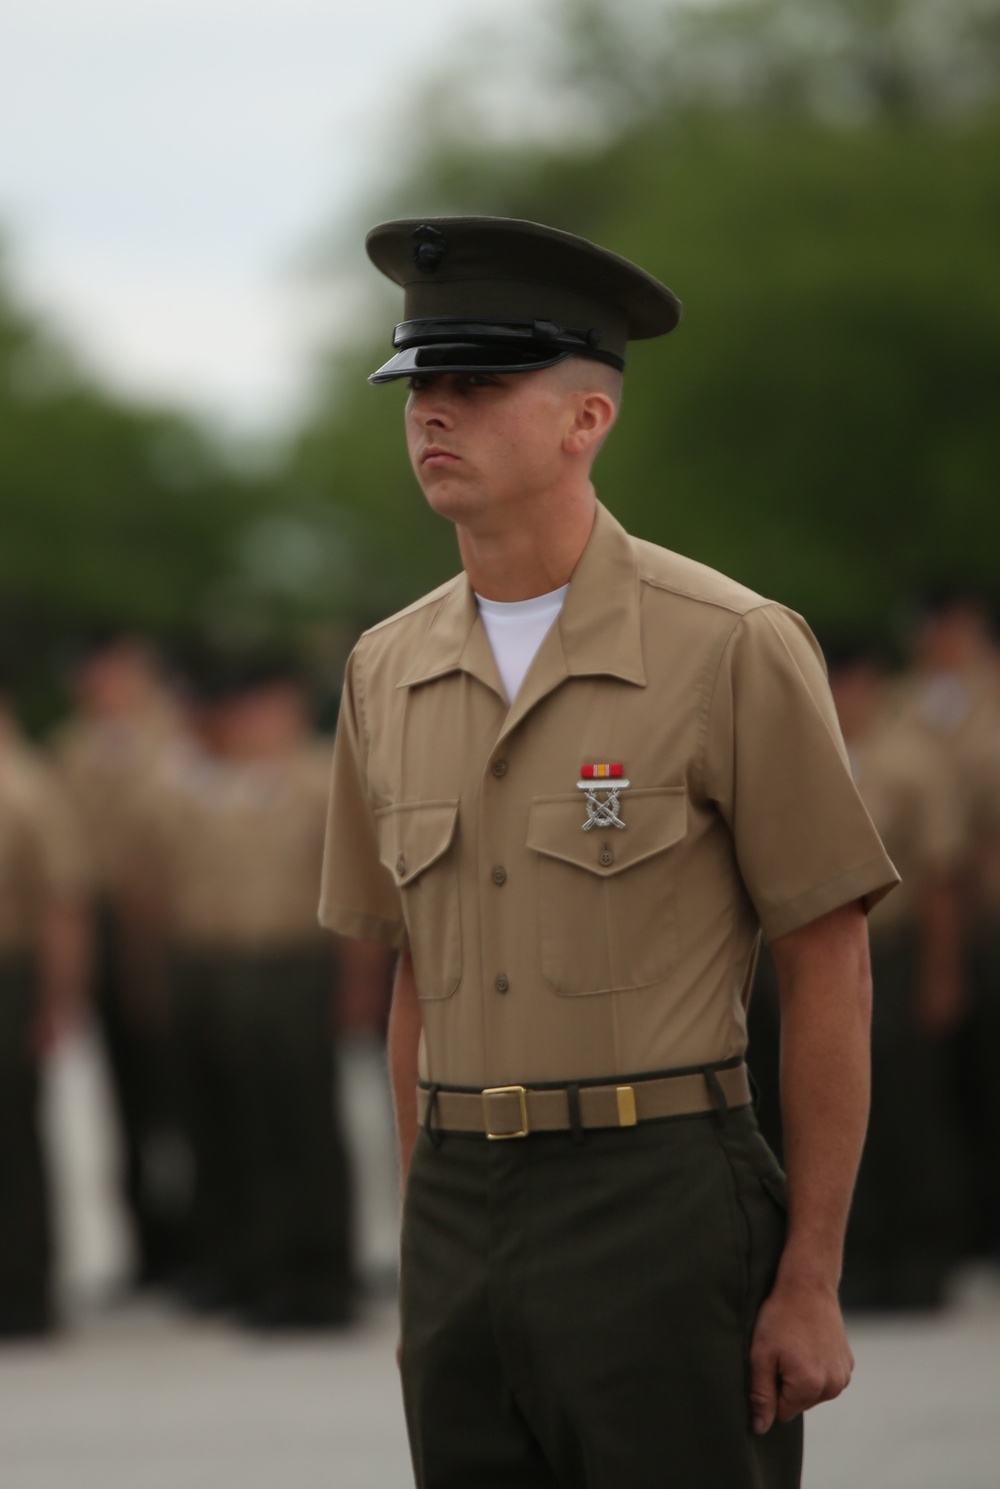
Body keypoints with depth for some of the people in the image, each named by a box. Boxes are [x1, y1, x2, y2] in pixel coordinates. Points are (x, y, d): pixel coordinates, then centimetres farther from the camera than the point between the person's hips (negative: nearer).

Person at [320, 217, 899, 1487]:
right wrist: (425, 1266, 14)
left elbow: (830, 973, -5)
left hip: (665, 1216, -5)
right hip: (466, 1224, 5)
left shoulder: (734, 651, -7)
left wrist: (811, 1287, -9)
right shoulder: (389, 673, 10)